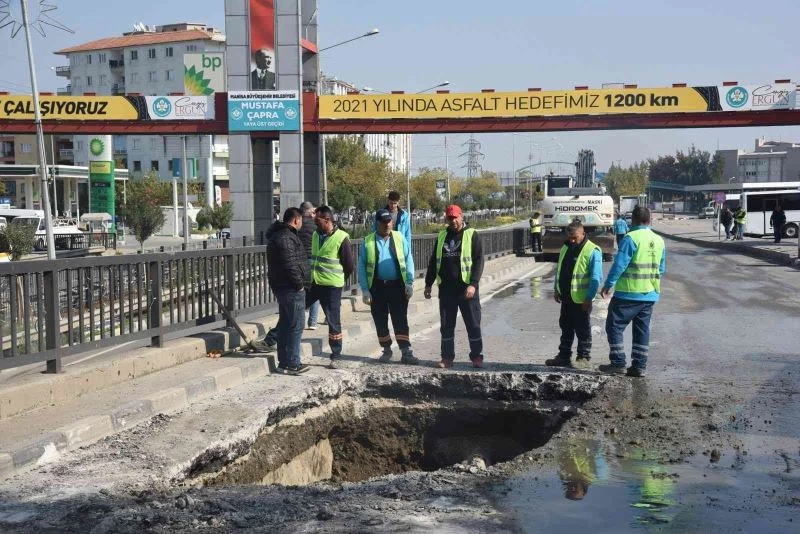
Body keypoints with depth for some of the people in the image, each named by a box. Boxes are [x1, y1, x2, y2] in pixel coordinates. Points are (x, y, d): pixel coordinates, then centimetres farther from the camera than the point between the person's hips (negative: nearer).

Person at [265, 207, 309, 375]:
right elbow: (290, 264, -23)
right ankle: (292, 364, -3)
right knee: (295, 326, -6)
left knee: (285, 324, 16)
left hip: (281, 286, 11)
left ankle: (284, 362, 22)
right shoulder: (286, 237, -17)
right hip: (291, 288, -11)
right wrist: (299, 284, -14)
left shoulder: (278, 234, 18)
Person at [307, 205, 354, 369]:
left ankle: (336, 357, 11)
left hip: (332, 287, -6)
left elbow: (349, 266, -7)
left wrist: (338, 279, 3)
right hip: (313, 283, 6)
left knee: (333, 322, 2)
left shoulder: (341, 238, -13)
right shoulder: (315, 235, 8)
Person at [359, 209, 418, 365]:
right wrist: (365, 289, -5)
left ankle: (406, 352, -4)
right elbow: (362, 266, 1)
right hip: (377, 287, 1)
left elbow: (408, 260, 2)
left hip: (397, 286, -1)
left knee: (401, 320, -3)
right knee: (380, 321, 8)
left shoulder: (399, 238, 3)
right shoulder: (368, 242, 1)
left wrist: (409, 283, -7)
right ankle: (386, 350, 23)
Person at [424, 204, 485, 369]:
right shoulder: (442, 236, 13)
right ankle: (447, 357, 15)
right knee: (446, 325, 7)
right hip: (446, 288, 4)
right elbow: (434, 261, 19)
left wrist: (473, 284, -18)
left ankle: (477, 357, 11)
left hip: (466, 288, -4)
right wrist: (429, 283, 15)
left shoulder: (472, 235, -2)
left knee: (473, 324, 2)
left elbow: (478, 261, -8)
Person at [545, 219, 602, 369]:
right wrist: (557, 290, 15)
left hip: (581, 299, -7)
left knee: (583, 330, 2)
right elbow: (559, 270, 20)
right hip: (566, 298, 7)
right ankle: (564, 356, 23)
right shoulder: (566, 247, 10)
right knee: (566, 328, 14)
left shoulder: (592, 251, -13)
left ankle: (584, 358, 11)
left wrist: (589, 298, -19)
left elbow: (596, 277, -16)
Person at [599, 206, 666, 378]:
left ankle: (618, 363, 1)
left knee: (614, 326, 3)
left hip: (628, 293, -7)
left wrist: (608, 285, -6)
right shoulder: (659, 241, 8)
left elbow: (619, 264, -16)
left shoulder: (631, 238, -13)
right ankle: (639, 366, 13)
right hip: (650, 294, 7)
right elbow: (661, 269, 15)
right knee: (642, 330, 12)